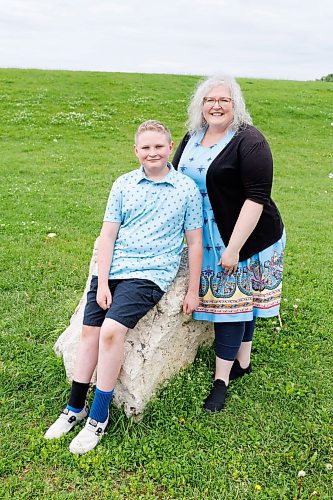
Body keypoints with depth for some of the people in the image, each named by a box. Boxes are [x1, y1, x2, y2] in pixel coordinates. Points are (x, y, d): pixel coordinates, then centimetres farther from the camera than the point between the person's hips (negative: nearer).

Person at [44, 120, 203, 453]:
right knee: (89, 330, -3)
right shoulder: (124, 184, 7)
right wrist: (102, 283, -4)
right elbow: (107, 234, 4)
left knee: (111, 331, -20)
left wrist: (193, 290, 3)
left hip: (151, 273, -4)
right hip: (111, 269, 4)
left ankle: (98, 417, -2)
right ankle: (75, 407, 18)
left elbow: (194, 242, 4)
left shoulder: (187, 189, 1)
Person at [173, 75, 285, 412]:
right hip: (206, 239, 6)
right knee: (238, 300, 17)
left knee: (231, 302, 2)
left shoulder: (249, 141, -16)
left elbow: (256, 198, -21)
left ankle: (222, 379, 14)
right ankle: (242, 362, 34)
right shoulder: (192, 138, 6)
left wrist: (233, 248, -23)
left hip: (246, 238, -6)